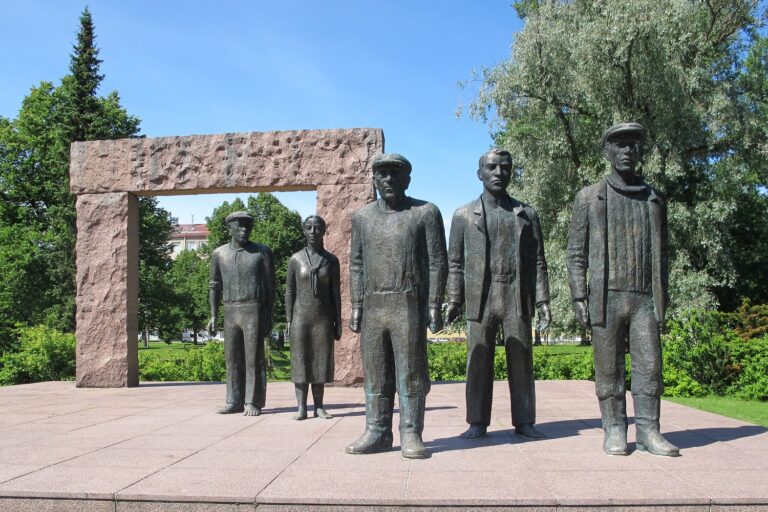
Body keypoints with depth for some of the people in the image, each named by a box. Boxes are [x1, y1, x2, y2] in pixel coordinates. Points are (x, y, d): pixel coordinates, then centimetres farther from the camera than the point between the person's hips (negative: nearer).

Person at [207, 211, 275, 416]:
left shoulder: (262, 252, -2)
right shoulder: (219, 253, 7)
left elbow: (270, 286, -1)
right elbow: (215, 286, 12)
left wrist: (269, 317, -6)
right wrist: (213, 316, 4)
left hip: (254, 312, -4)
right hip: (230, 313, 4)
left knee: (254, 358, -3)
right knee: (233, 358, 6)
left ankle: (253, 403, 3)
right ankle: (235, 402, 14)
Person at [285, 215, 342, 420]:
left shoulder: (331, 260, 3)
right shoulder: (295, 259, 1)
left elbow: (335, 293, 4)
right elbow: (289, 292, 2)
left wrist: (338, 322, 1)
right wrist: (289, 320, -4)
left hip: (323, 319, 1)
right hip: (301, 318, -1)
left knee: (321, 362, 3)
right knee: (300, 362, 0)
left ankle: (319, 407, 8)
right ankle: (301, 407, 3)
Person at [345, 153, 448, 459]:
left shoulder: (426, 213, 0)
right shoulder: (362, 217, 12)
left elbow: (437, 262, -2)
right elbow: (356, 264, 12)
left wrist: (435, 306, -9)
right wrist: (356, 306, 5)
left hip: (409, 305, -4)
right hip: (373, 307, 4)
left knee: (411, 374, -2)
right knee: (375, 375, 6)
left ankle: (411, 436, 4)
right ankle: (377, 434, 13)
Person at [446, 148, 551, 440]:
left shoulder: (527, 214, 11)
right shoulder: (464, 215, 10)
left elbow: (537, 262, 8)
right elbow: (455, 262, 7)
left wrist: (543, 300, 0)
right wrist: (454, 300, -2)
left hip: (517, 299, 1)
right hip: (479, 298, 0)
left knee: (521, 361, 3)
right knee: (478, 363, 1)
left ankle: (524, 422, 11)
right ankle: (477, 423, 8)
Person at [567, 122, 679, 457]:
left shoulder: (654, 200, 13)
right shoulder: (589, 198, 6)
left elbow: (661, 254, 14)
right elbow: (576, 252, 3)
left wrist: (662, 299, 8)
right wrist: (578, 298, -5)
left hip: (645, 298, 2)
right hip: (606, 298, -2)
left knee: (649, 366, 0)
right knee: (609, 369, 1)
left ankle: (648, 432, 8)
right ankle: (614, 431, 10)